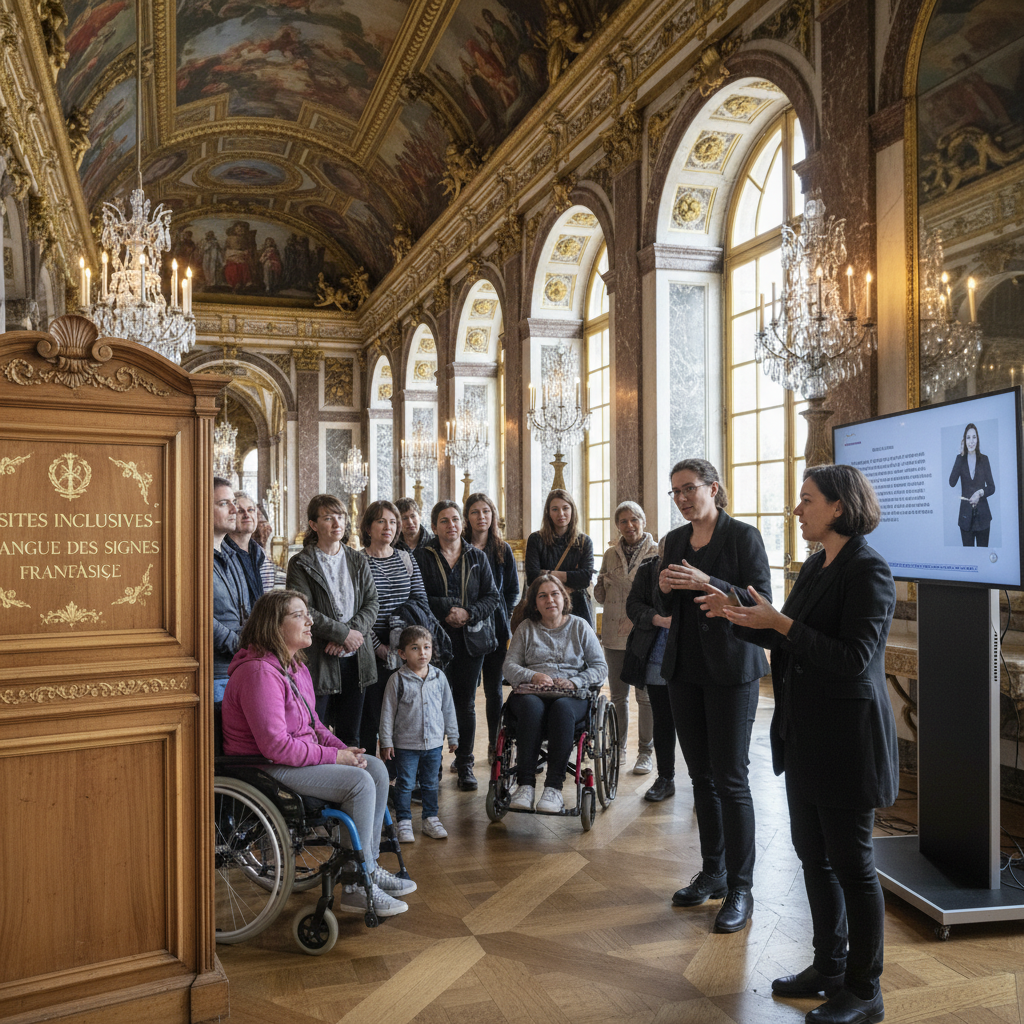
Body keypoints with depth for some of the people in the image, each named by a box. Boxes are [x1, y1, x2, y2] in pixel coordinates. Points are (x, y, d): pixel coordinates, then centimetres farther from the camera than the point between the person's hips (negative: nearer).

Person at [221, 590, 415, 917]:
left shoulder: (295, 665, 11)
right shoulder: (259, 672, -23)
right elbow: (276, 745, -27)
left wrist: (342, 747, 0)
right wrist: (334, 756, -19)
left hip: (299, 757, 10)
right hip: (265, 770, -10)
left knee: (376, 768, 1)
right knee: (359, 782, -21)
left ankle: (369, 866, 9)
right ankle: (356, 889, -10)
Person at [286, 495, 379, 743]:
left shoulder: (358, 561, 12)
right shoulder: (300, 563, -3)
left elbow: (372, 603, 5)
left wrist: (352, 631, -12)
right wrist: (343, 633, -15)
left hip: (355, 658, 5)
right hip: (319, 660, -4)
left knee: (350, 735, 12)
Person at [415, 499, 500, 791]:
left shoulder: (477, 557, 10)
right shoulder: (422, 557, 2)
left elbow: (493, 596, 6)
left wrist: (468, 613, -10)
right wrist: (447, 608, -15)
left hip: (471, 638, 2)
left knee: (466, 703, 6)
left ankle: (465, 763, 17)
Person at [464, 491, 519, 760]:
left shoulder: (503, 551, 9)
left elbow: (513, 592, 11)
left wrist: (501, 613, -2)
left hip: (495, 629, 2)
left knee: (493, 689, 8)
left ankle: (494, 745, 19)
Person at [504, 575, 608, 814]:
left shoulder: (579, 626, 16)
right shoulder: (526, 628, 18)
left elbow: (600, 666, 10)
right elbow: (509, 666, 8)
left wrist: (575, 682, -8)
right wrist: (533, 676, -12)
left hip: (571, 697, 0)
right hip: (530, 693, 1)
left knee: (561, 708, -36)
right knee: (531, 707, -36)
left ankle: (554, 787, -37)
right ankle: (525, 784, -36)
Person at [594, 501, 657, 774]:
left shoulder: (657, 553, -2)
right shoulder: (611, 554, 10)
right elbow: (600, 595, 13)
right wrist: (604, 582, -8)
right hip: (614, 634, 4)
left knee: (645, 695, 1)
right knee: (618, 695, 11)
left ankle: (645, 752, 13)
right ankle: (618, 748, 23)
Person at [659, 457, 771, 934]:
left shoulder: (743, 536, -9)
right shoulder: (675, 540, 10)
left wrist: (707, 584, -25)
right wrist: (665, 587, -7)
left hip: (730, 670, -6)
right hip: (684, 667, 6)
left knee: (730, 779, -2)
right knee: (700, 775, 13)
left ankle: (740, 888, 10)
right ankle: (713, 872, 27)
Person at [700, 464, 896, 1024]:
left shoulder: (867, 570, -17)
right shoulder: (817, 565, 10)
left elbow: (853, 658, -24)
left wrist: (779, 623, -25)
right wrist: (738, 615, 6)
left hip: (846, 737, -9)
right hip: (805, 735, 9)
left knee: (851, 863, 5)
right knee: (813, 855, 18)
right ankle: (829, 965, 35)